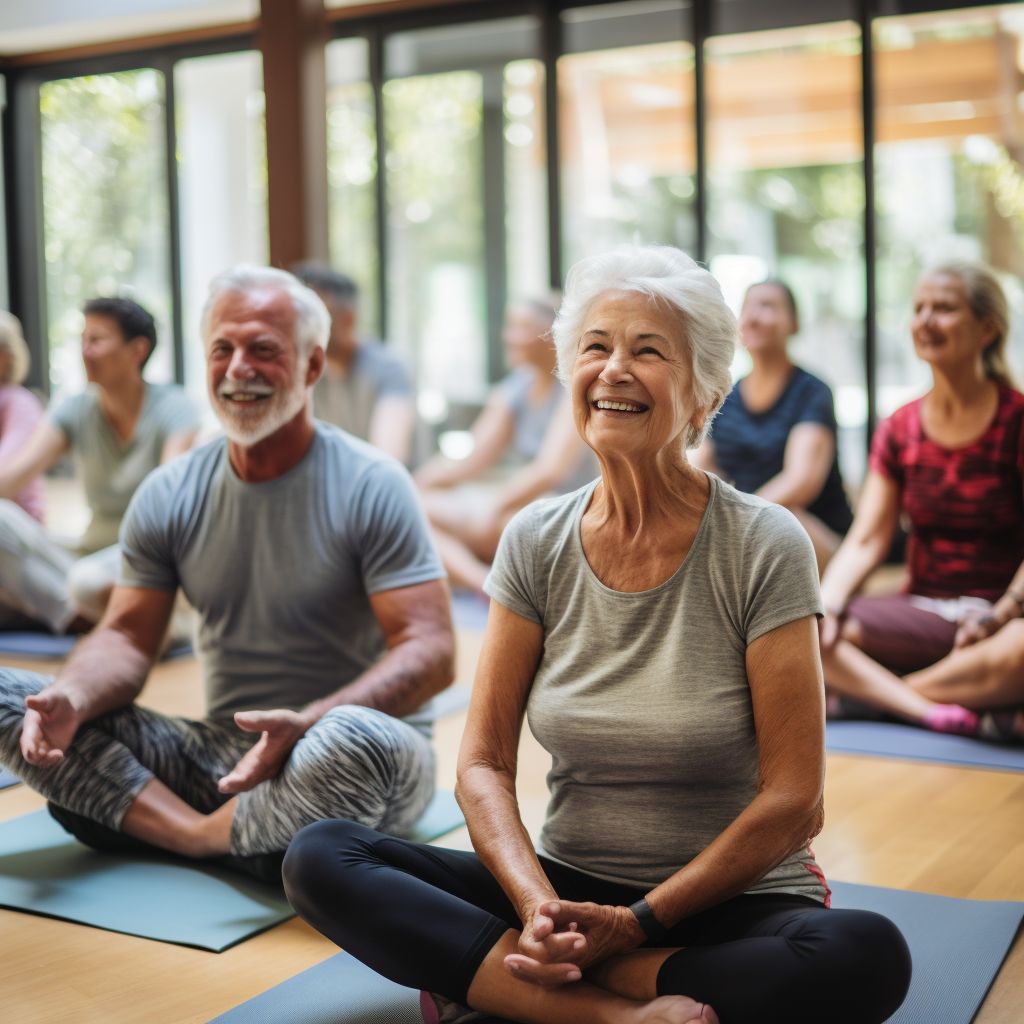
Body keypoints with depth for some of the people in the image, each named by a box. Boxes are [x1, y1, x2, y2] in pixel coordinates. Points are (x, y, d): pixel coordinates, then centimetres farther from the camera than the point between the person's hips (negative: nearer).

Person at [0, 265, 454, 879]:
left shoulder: (372, 487, -9)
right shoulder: (169, 495, 5)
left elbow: (431, 654, -16)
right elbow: (129, 637, 7)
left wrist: (307, 725, -32)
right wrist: (72, 697, -17)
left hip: (326, 766, -4)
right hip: (220, 753, 4)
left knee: (362, 740, -40)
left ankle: (209, 831, -11)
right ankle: (204, 834, -20)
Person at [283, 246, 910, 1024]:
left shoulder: (765, 548, -10)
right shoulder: (536, 542, 0)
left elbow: (794, 804, -11)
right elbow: (484, 764, -1)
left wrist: (636, 923, -15)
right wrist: (540, 908, -18)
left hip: (730, 904, -2)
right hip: (567, 890, 3)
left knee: (866, 956, -35)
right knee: (319, 857, -17)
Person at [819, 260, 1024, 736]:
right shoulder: (899, 430, 9)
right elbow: (865, 541, 2)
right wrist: (825, 604, -15)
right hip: (917, 613, 4)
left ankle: (864, 691, -23)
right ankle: (934, 711, -29)